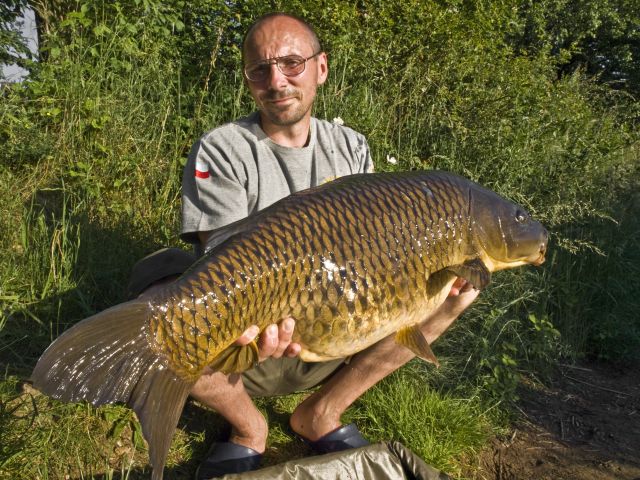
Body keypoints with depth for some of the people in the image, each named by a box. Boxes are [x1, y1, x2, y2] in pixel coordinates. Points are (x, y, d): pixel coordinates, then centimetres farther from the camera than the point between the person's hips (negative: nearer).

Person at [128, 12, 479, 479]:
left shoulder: (352, 147, 5)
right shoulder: (221, 150, -9)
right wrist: (249, 316, -43)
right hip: (244, 344, -3)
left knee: (453, 281, -13)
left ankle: (323, 414, -2)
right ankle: (248, 427, -3)